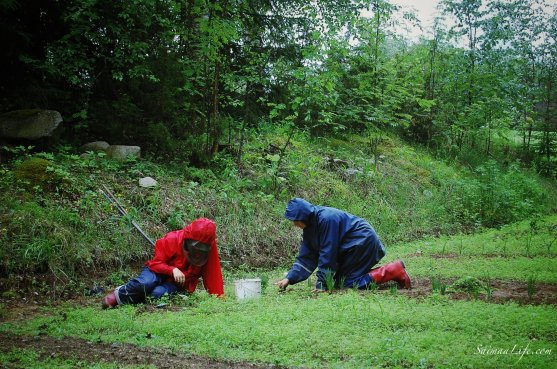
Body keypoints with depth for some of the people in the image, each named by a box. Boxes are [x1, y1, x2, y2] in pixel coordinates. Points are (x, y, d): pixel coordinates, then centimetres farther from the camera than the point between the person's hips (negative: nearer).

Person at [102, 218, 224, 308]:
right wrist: (172, 270, -33)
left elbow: (212, 272, -13)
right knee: (145, 283, -37)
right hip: (160, 272, -1)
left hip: (178, 283, 1)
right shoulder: (172, 240, -19)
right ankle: (118, 295, -10)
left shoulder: (209, 248, -13)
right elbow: (156, 263, -15)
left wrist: (218, 296, -22)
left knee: (158, 293, -33)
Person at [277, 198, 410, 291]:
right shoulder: (310, 227, 3)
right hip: (350, 247, 10)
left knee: (347, 283, -11)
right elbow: (306, 258, 4)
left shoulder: (326, 218, -26)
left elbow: (327, 253, -25)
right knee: (339, 280, 10)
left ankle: (393, 270, -9)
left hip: (363, 241, -10)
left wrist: (321, 284, -21)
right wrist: (289, 278, -6)